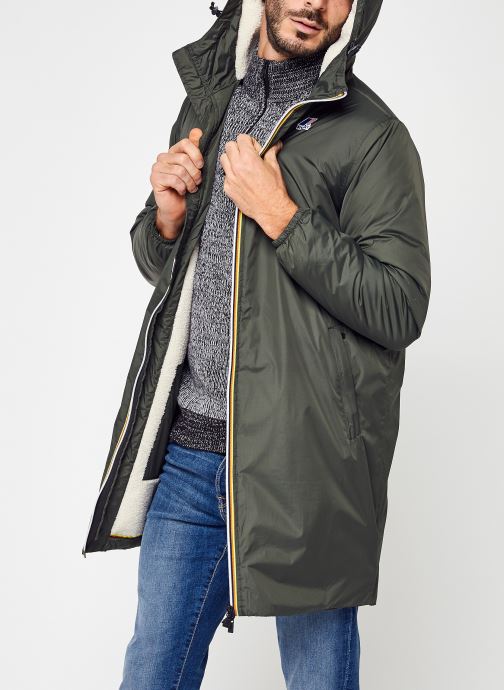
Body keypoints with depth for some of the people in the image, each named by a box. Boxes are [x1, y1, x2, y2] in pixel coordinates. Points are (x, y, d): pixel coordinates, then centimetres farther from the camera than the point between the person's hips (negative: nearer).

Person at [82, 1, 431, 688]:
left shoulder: (372, 136, -6)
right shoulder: (205, 101, 13)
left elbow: (401, 310, -13)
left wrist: (281, 216, -18)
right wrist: (167, 217, -2)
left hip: (304, 460, -5)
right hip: (188, 450, 5)